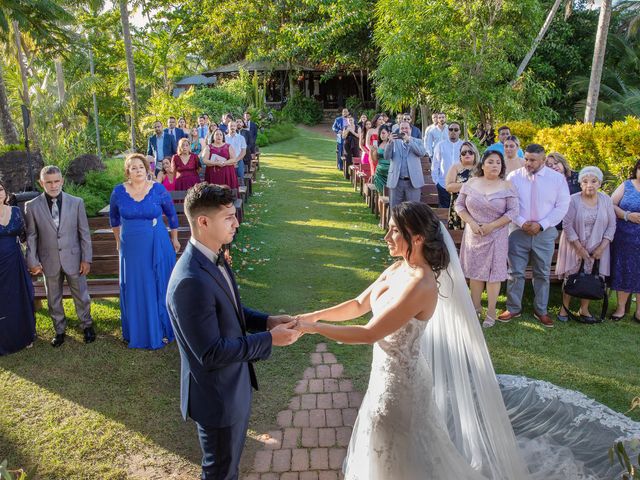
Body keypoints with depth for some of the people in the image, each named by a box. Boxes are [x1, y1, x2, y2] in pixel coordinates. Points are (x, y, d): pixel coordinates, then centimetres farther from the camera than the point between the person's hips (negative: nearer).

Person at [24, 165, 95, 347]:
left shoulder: (76, 202, -5)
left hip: (73, 259, -1)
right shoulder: (32, 206, -4)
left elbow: (84, 233, -2)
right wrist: (33, 261, -4)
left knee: (81, 296, 12)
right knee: (53, 299, 15)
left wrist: (86, 259, -3)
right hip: (49, 261, 1)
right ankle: (60, 330, 33)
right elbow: (31, 236, 1)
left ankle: (87, 325, 33)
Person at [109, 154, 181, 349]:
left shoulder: (158, 189, -7)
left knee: (159, 288, 8)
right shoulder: (119, 192, -3)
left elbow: (171, 214, 5)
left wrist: (174, 238, 8)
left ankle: (162, 330, 24)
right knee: (135, 290, 10)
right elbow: (114, 217, 14)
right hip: (131, 247, 1)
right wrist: (118, 239, 18)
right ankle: (137, 332, 27)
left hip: (158, 247, -1)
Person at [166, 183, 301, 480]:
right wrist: (270, 339, -22)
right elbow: (211, 353, -29)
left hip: (234, 383, 8)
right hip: (217, 396, -8)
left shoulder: (213, 258, -3)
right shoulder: (191, 281, -33)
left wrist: (266, 321, -4)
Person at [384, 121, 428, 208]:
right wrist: (390, 141, -18)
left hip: (413, 181, -1)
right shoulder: (394, 142, 11)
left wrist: (408, 140, -16)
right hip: (396, 181, 1)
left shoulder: (417, 142, 10)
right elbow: (387, 156, -3)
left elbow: (422, 153, -10)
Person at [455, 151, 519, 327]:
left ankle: (491, 312, 13)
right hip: (473, 234, 2)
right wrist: (471, 223, -11)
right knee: (475, 270, 11)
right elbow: (459, 205, 3)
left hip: (496, 235, -2)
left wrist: (492, 226, -16)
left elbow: (513, 211, -8)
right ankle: (476, 306, 26)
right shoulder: (471, 183, 1)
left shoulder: (507, 186, -5)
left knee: (493, 272, 2)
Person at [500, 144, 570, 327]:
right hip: (518, 231, 0)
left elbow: (562, 206, -2)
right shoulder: (514, 177, -1)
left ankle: (541, 311, 25)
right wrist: (522, 223, -13)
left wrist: (541, 225, -12)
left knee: (542, 274, 11)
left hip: (545, 233, 1)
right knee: (515, 272, 4)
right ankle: (513, 308, 18)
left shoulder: (557, 178, -1)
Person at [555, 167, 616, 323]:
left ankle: (584, 310, 18)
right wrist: (579, 248, -14)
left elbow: (611, 225, 2)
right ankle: (564, 308, 14)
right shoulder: (573, 200, -11)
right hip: (574, 246, -2)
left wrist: (602, 247, -7)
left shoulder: (606, 200, -1)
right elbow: (567, 225, -12)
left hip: (596, 248, 3)